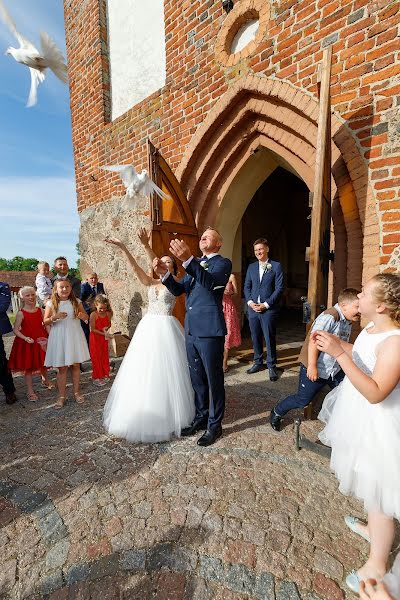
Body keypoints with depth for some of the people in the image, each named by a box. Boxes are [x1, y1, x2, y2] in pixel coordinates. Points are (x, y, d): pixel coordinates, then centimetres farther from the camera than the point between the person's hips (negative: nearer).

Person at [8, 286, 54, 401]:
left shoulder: (40, 310, -1)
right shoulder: (21, 313, -11)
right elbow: (16, 329, -11)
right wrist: (25, 338, -26)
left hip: (41, 341, 3)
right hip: (27, 342, -3)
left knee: (43, 363, 20)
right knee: (28, 367, 6)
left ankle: (45, 380, 46)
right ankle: (30, 392, 19)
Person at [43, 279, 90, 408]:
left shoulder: (76, 302, 0)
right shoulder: (51, 304, -4)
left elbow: (86, 316, 9)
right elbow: (45, 322, -2)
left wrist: (82, 316, -15)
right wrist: (55, 317, -21)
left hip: (75, 336, 2)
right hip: (59, 338, -1)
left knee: (76, 365, 11)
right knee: (62, 368, 6)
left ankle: (77, 392, 26)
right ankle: (61, 396, 20)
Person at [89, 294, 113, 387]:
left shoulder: (108, 314, -5)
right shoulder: (93, 315, -18)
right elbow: (93, 329, -17)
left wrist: (106, 328, -12)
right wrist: (104, 333, -24)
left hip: (104, 339, 4)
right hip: (95, 339, -4)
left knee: (104, 356, 14)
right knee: (96, 358, 5)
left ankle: (104, 374, 30)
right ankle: (96, 377, 18)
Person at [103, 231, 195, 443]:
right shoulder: (150, 282, 10)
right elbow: (136, 268, -3)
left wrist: (146, 245, -26)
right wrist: (122, 247, -17)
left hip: (166, 329, -4)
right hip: (148, 328, 4)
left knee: (166, 372, 2)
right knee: (145, 372, 10)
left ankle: (170, 416, 21)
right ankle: (146, 416, 28)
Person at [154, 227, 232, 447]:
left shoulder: (223, 263, -3)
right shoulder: (195, 264, 18)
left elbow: (209, 282, -24)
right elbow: (178, 290, 12)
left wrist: (187, 259, -36)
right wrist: (164, 273, -6)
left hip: (210, 331, -7)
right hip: (191, 330, 7)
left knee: (214, 380, 7)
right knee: (197, 378, 18)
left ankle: (214, 425, 24)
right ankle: (201, 417, 36)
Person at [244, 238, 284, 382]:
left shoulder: (276, 266, -1)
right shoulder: (251, 267, 12)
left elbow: (279, 288, -6)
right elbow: (247, 287, 11)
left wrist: (266, 304, -12)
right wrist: (250, 302, -5)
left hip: (268, 309, -4)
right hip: (253, 309, 4)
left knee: (270, 338, 2)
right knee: (255, 337, 12)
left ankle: (271, 366, 16)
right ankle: (258, 362, 28)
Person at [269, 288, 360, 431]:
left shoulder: (348, 322, 7)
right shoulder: (329, 317, -23)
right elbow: (314, 341, -28)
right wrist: (312, 366, -28)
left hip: (335, 369, 8)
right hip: (315, 369, -8)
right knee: (303, 400, 3)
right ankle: (276, 413, 25)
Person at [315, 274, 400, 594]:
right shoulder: (372, 327, -2)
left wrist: (339, 354, -39)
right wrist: (335, 341, 3)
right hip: (362, 416, 9)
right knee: (370, 484, 29)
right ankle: (374, 529, 54)